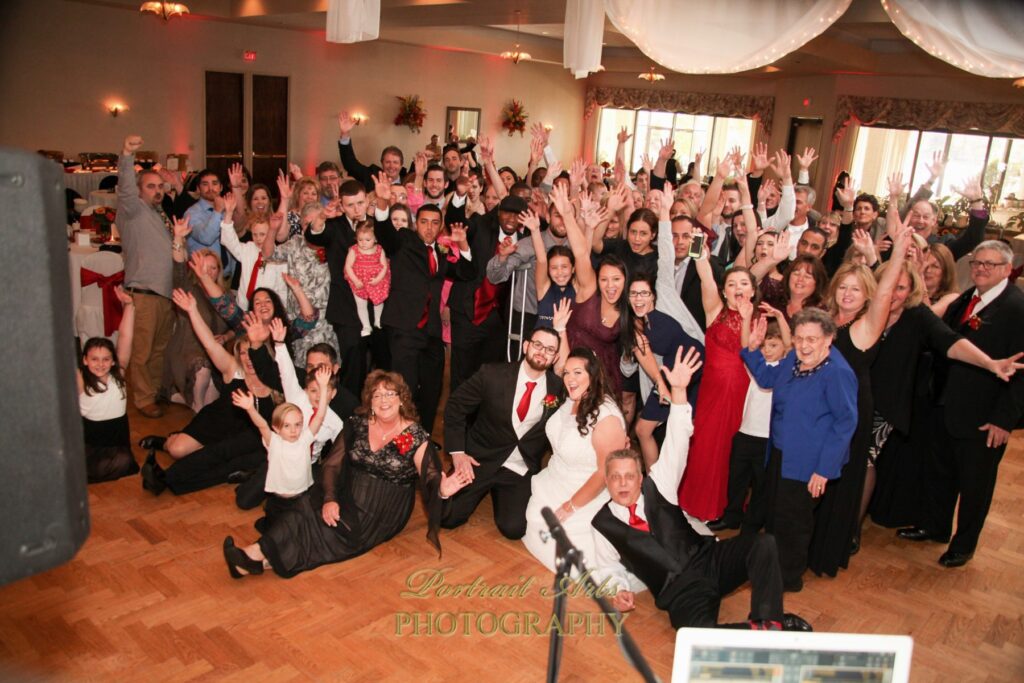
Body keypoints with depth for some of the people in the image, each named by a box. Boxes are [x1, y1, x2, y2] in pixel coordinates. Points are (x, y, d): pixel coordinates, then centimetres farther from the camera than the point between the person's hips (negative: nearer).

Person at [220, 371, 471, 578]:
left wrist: (441, 489, -33)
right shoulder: (359, 425, 3)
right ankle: (257, 554, -35)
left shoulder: (416, 436, -6)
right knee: (307, 512, -24)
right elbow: (333, 464, 2)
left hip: (385, 510, -4)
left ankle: (263, 558, -35)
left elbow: (429, 477, -10)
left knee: (342, 532, -28)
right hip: (350, 496, 4)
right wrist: (330, 499, -14)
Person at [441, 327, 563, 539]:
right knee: (446, 517, -8)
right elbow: (455, 406, -2)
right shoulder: (492, 374, -11)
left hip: (522, 470, 1)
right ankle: (485, 489, 22)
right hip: (481, 460, 0)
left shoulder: (558, 388, -7)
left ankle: (498, 493, 17)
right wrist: (457, 452, -7)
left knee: (514, 528, -16)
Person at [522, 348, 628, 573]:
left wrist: (572, 506, -16)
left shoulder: (607, 418, -31)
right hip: (554, 483, 8)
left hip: (586, 494, -8)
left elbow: (606, 472, -26)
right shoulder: (570, 402, -8)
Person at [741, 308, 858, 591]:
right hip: (779, 453, 8)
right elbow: (767, 379, 19)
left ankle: (789, 577, 28)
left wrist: (825, 468, -19)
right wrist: (752, 349, 5)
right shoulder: (793, 359, 2)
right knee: (773, 514, 20)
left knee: (792, 520, 7)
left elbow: (845, 422, -19)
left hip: (806, 463, -8)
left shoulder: (838, 373, -22)